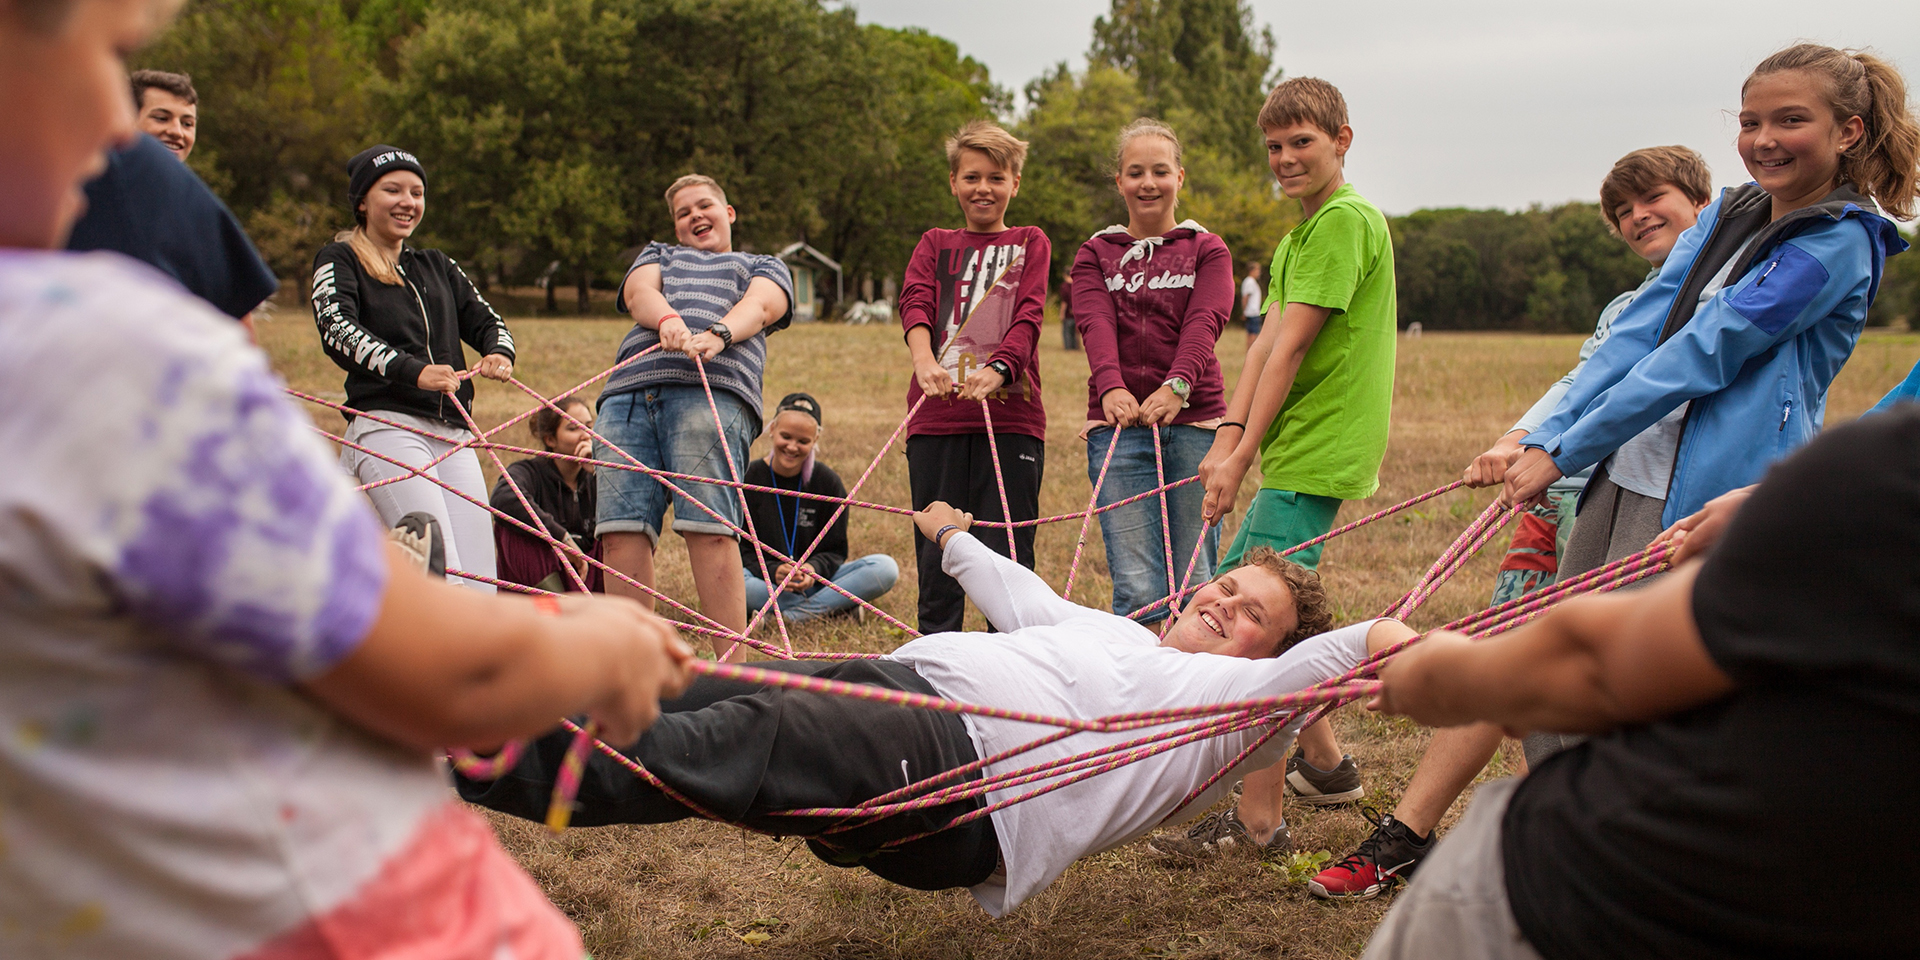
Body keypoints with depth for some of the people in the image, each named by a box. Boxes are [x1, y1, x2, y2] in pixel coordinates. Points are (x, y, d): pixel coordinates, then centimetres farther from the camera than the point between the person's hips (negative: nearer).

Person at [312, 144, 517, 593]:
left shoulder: (438, 267, 26)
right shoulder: (339, 261, 8)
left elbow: (486, 321, 17)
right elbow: (337, 330, -10)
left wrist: (499, 353, -9)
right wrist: (413, 371, -27)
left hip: (454, 435, 6)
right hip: (386, 425, -5)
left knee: (479, 590, -6)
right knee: (443, 576, -23)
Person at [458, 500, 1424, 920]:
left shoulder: (1224, 694, 16)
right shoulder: (1109, 629, 36)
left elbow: (1301, 674, -4)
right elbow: (1022, 597, 51)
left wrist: (1370, 639, -23)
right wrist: (957, 541, 64)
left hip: (963, 766, -7)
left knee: (735, 745, -29)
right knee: (691, 700, -13)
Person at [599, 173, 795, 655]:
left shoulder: (765, 266, 31)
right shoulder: (658, 254, 38)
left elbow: (760, 306, 6)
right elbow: (639, 290, 14)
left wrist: (717, 334, -17)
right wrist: (666, 319, -12)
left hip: (713, 391, -3)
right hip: (628, 392, 3)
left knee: (710, 529, -18)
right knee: (622, 530, -10)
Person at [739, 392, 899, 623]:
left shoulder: (828, 481, 2)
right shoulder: (748, 478, -2)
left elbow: (835, 550, 4)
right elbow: (741, 549, -4)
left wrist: (814, 569, -20)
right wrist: (772, 571, -25)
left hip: (814, 581, 2)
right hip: (768, 584, -2)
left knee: (885, 568, -19)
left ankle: (793, 614, -26)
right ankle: (837, 606, -25)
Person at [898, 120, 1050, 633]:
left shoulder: (1030, 244, 14)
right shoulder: (934, 245, 18)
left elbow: (1030, 315, -3)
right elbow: (914, 301, -2)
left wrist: (996, 369, -23)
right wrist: (924, 359, -25)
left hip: (1010, 413, -1)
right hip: (937, 415, 2)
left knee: (1008, 553, -2)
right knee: (936, 551, 4)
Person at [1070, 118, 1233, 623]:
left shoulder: (1207, 251, 12)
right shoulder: (1095, 254, 14)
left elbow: (1204, 322, -6)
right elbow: (1096, 324, -4)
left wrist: (1176, 385, -26)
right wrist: (1110, 387, -25)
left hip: (1194, 419, 0)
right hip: (1118, 421, 0)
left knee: (1194, 582, 2)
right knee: (1138, 588, -7)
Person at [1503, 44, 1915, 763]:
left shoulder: (1839, 244, -9)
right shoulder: (1727, 215, 14)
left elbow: (1701, 356, -15)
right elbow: (1639, 331, 7)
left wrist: (1565, 454, -16)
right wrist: (1543, 437, -3)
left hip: (1705, 502, -7)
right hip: (1626, 475, 8)